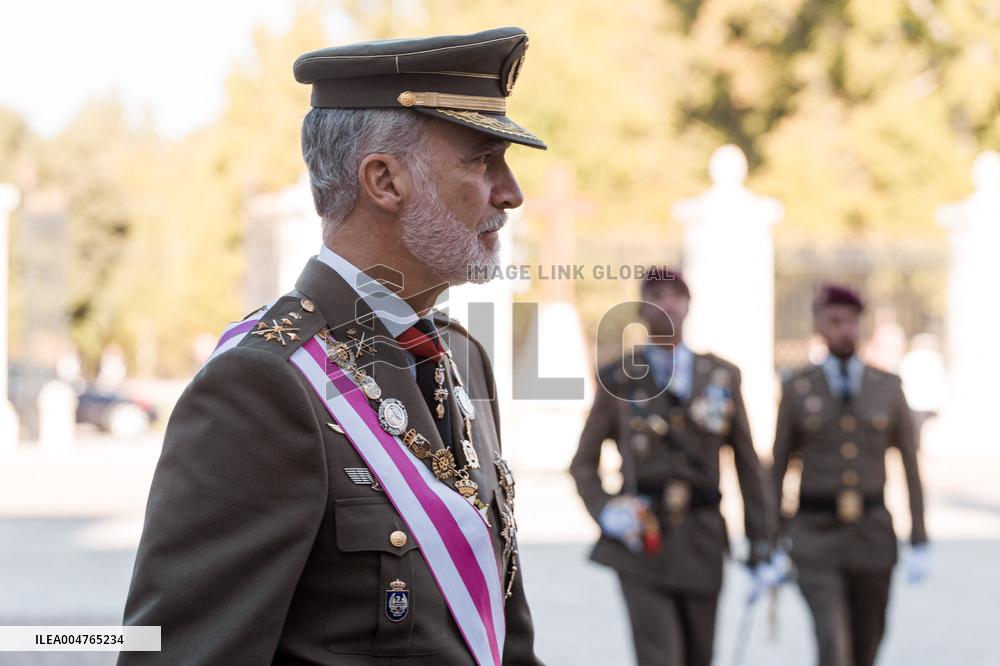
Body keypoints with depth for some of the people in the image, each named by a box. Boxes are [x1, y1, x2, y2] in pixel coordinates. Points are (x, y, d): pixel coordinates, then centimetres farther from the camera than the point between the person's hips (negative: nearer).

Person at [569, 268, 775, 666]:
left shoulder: (722, 377, 9)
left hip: (703, 541, 3)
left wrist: (760, 547, 5)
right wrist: (605, 512, -9)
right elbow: (583, 464, 10)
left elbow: (748, 467, 10)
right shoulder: (618, 379, 4)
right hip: (642, 543, -3)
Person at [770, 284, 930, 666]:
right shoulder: (796, 390, -1)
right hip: (816, 536, -2)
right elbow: (778, 468, 4)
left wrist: (920, 545, -2)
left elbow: (911, 467, 4)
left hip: (873, 534, 2)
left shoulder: (888, 389, 2)